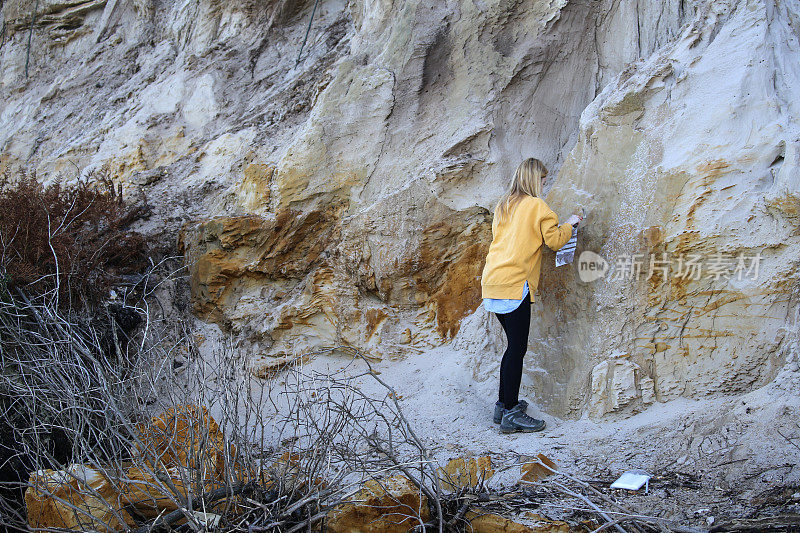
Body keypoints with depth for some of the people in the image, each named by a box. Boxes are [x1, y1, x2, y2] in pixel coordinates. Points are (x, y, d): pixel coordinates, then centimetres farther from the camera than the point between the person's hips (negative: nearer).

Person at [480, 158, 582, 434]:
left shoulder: (503, 206, 18)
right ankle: (511, 414, -5)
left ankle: (504, 404, 20)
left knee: (515, 346, 16)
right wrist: (569, 224, 15)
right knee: (517, 348, -5)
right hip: (515, 284, -8)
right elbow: (555, 240, -3)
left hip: (493, 283, 8)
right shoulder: (536, 205, -4)